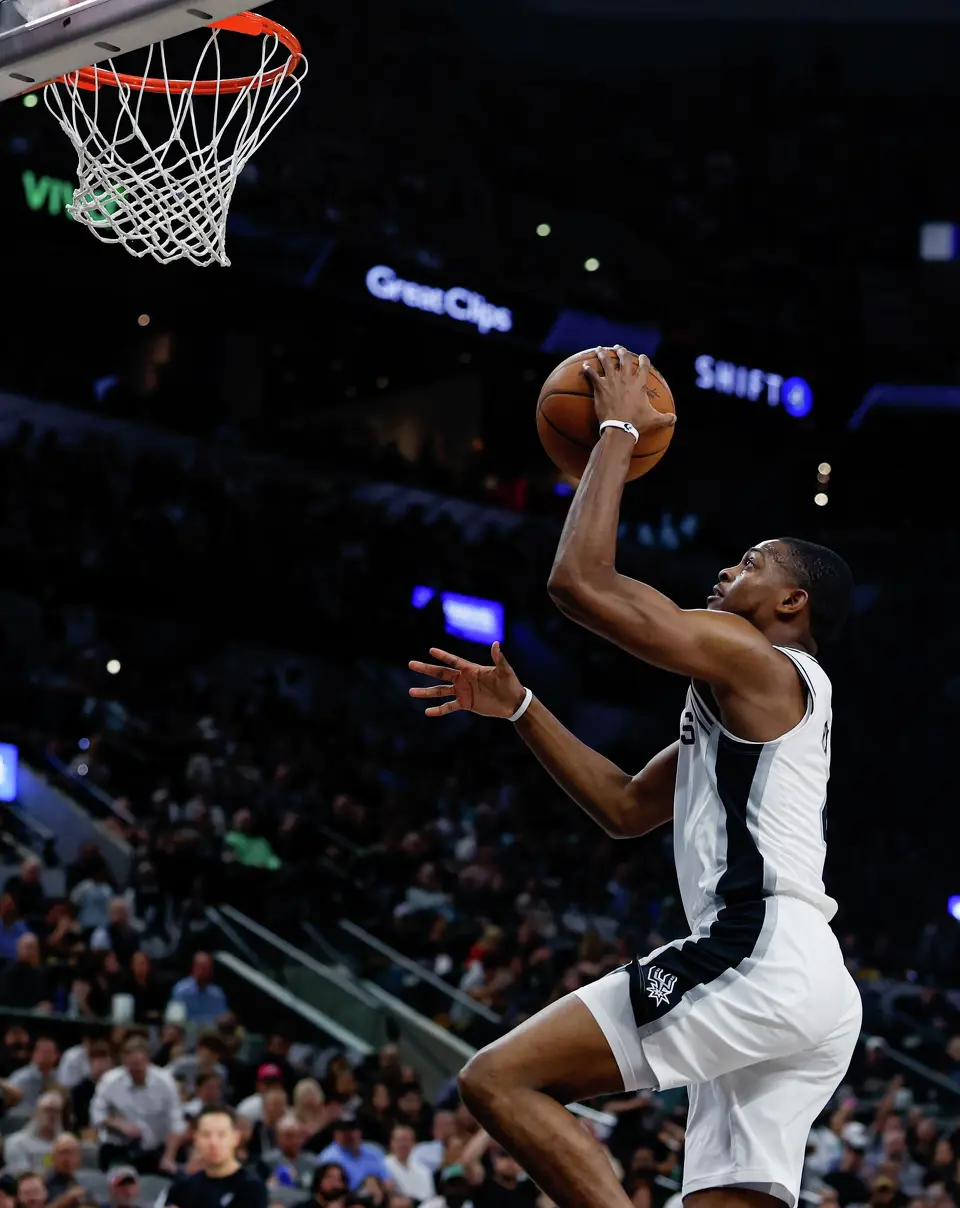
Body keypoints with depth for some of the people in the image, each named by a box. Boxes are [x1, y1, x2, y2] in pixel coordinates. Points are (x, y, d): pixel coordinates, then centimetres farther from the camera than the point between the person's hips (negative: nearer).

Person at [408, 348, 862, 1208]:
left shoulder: (755, 657, -1)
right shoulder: (746, 702, 28)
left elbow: (581, 581, -9)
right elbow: (624, 807, 32)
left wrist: (620, 429, 2)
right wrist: (518, 708, 26)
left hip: (757, 957, -10)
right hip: (817, 998, 10)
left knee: (497, 1078, -11)